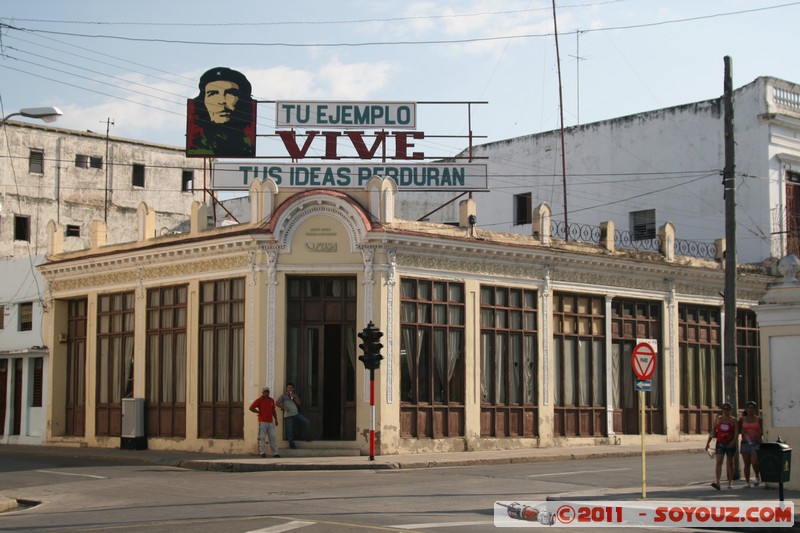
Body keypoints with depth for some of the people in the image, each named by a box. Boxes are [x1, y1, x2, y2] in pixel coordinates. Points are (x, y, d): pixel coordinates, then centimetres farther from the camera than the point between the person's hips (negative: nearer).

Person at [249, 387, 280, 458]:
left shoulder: (271, 400, 15)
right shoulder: (259, 400, -1)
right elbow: (251, 408, -6)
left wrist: (276, 419, 13)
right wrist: (259, 412, -2)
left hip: (270, 422, 5)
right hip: (262, 422, -5)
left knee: (273, 437, 1)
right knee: (262, 438, -4)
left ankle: (275, 453, 2)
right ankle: (262, 452, 0)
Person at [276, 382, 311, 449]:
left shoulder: (295, 395, 18)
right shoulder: (283, 396, 5)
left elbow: (299, 403, 8)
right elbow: (277, 403, -1)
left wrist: (293, 397, -4)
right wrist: (283, 407, -12)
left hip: (296, 414, 4)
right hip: (288, 415, -4)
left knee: (307, 422, -10)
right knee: (289, 430, -5)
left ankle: (304, 436, 1)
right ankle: (291, 444, 6)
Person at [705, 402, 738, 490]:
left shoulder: (733, 420, 1)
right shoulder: (718, 419, 7)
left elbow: (736, 433, -10)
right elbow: (713, 431, 10)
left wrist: (733, 441, -28)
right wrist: (708, 443, 6)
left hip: (730, 444, -1)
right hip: (720, 443, 1)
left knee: (730, 463, 11)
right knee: (719, 462, -13)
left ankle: (730, 482, 23)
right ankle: (717, 482, -24)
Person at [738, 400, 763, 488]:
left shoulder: (758, 419, 6)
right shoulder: (742, 419, 8)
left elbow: (762, 432, 10)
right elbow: (738, 430, 15)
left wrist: (759, 435, -12)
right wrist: (742, 431, -6)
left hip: (756, 443, -2)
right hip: (745, 443, 2)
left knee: (754, 462, -17)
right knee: (747, 464, 3)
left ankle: (757, 476, 9)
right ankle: (747, 482, 9)